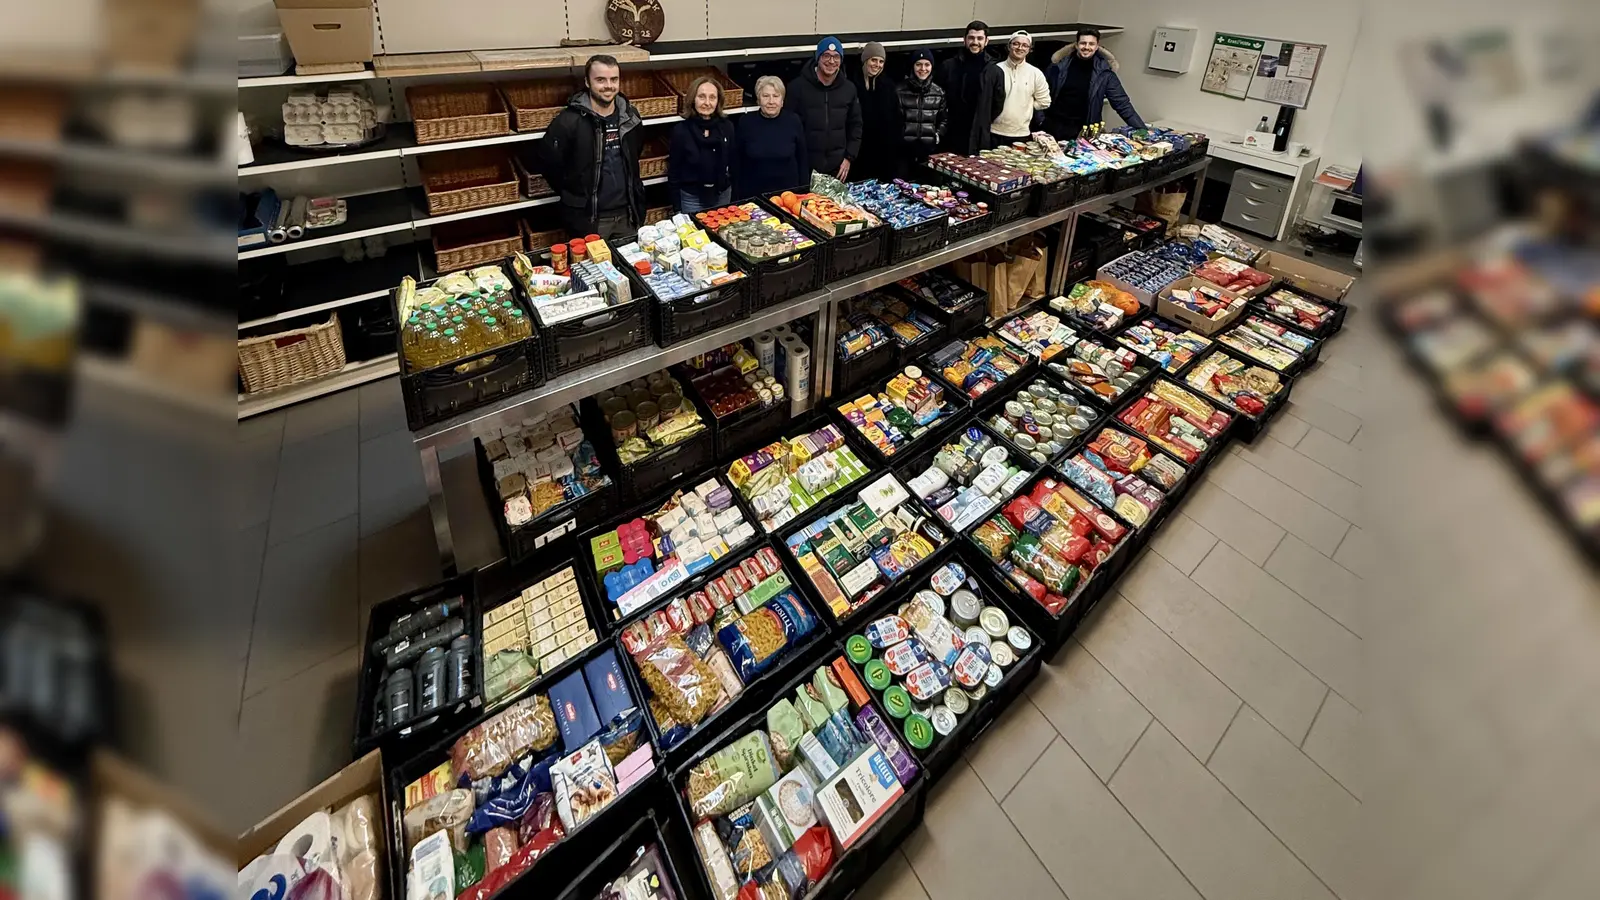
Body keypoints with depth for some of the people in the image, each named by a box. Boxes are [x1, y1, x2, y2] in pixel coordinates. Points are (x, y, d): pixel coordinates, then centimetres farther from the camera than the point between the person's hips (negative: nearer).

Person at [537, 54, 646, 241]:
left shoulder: (630, 115, 2)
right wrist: (573, 195, 0)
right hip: (588, 217, -4)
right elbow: (548, 162, -6)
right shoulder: (569, 120, -14)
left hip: (627, 213, 5)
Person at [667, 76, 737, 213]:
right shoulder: (681, 130, -11)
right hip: (692, 198, -2)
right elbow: (674, 171, -6)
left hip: (723, 195, 3)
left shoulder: (727, 126, -4)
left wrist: (735, 196, 3)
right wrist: (677, 208, -6)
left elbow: (734, 163, 5)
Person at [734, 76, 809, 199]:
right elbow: (736, 161, 1)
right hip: (753, 194, 0)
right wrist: (738, 196, -1)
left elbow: (802, 159, 3)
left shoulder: (793, 121, -4)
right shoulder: (746, 122, -5)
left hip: (788, 192, 0)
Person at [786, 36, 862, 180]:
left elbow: (855, 125, 15)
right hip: (805, 167, -3)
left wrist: (849, 157, 5)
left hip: (838, 168, 4)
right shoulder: (798, 86, -5)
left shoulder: (849, 88, 8)